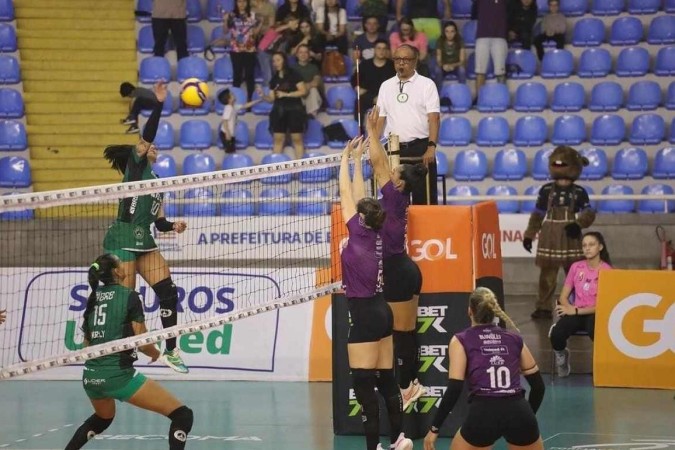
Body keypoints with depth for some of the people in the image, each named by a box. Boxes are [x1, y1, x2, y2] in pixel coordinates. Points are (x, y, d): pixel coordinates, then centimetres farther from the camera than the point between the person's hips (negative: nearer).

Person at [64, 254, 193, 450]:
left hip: (90, 375, 8)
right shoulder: (129, 296, -6)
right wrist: (156, 353, 16)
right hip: (117, 374, -8)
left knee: (103, 417, 40)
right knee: (182, 415, -6)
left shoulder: (93, 298, 13)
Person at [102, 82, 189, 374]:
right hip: (122, 242, -8)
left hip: (145, 243, 8)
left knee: (168, 292, -2)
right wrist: (159, 104, -24)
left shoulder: (156, 181, 21)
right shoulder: (135, 165, 0)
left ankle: (171, 351, 5)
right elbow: (146, 137, -17)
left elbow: (158, 222, 21)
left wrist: (173, 226, 0)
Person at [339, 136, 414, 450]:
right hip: (381, 311, 8)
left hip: (364, 314, -8)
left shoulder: (359, 233, -11)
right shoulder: (375, 234, 5)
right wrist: (357, 159, 21)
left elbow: (347, 195, -3)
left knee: (363, 385, -6)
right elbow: (359, 197, 16)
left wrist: (347, 158, 7)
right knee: (386, 379, 12)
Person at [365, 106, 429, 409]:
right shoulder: (399, 198, 6)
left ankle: (405, 387, 3)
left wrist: (371, 131, -5)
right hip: (404, 271, 9)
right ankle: (412, 383, 20)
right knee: (407, 331, 14)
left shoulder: (394, 196, -15)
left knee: (402, 332, -2)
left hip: (397, 273, -9)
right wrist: (373, 134, 15)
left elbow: (377, 162, -14)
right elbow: (382, 163, 16)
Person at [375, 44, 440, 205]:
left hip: (420, 148, -3)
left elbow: (434, 118, -7)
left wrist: (431, 147, -19)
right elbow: (380, 119, 13)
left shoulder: (427, 85, 1)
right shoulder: (386, 86, 12)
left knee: (424, 198, -6)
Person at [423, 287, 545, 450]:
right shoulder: (514, 339, 18)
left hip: (484, 414, -2)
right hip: (518, 412, 2)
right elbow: (538, 385, 21)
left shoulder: (461, 341, 10)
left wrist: (434, 428, 6)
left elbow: (454, 389, 0)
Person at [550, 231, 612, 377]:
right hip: (575, 313, 3)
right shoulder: (576, 267, 8)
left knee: (595, 330, -40)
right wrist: (569, 309, -14)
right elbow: (563, 296, 9)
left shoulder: (607, 271, -4)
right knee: (556, 335, -30)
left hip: (595, 314, -3)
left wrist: (576, 311, -18)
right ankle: (561, 355, 8)